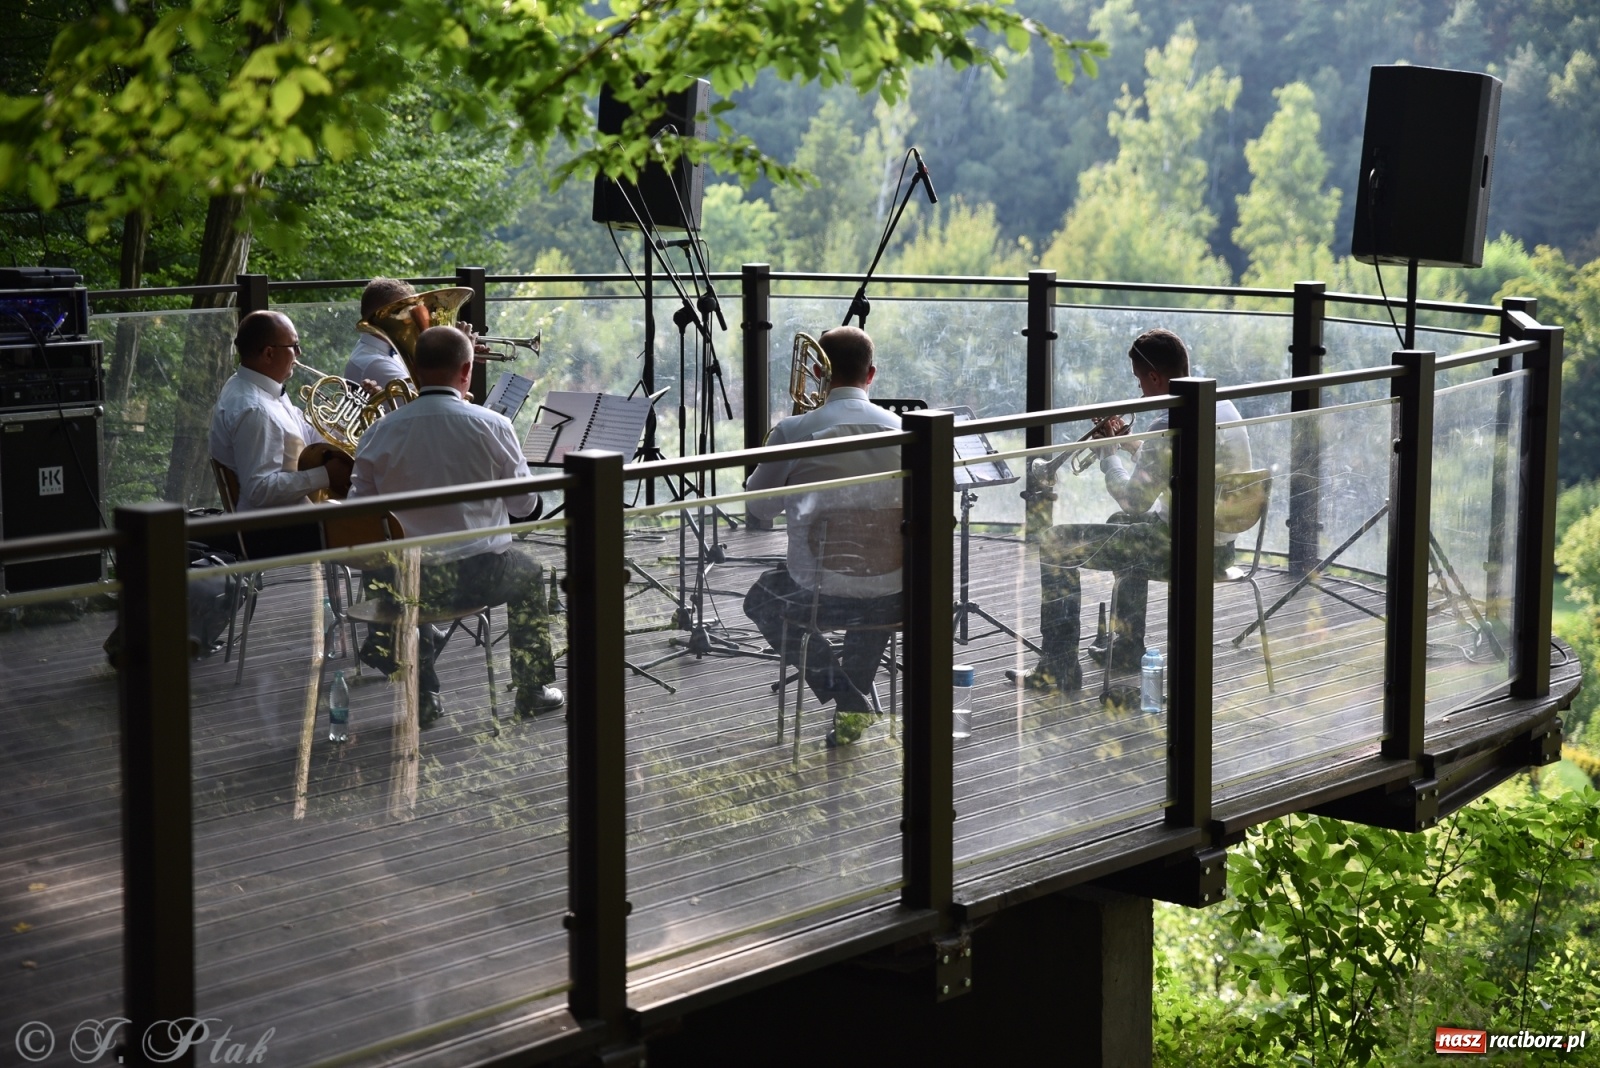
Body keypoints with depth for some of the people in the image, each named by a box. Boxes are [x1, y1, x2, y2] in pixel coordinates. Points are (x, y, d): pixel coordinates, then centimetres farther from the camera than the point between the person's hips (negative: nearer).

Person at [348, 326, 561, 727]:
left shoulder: (380, 433, -9)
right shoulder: (491, 427, -13)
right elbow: (525, 504, -1)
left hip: (403, 584, 1)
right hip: (479, 575, -1)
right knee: (528, 569, 32)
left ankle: (423, 697, 32)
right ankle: (534, 688, 35)